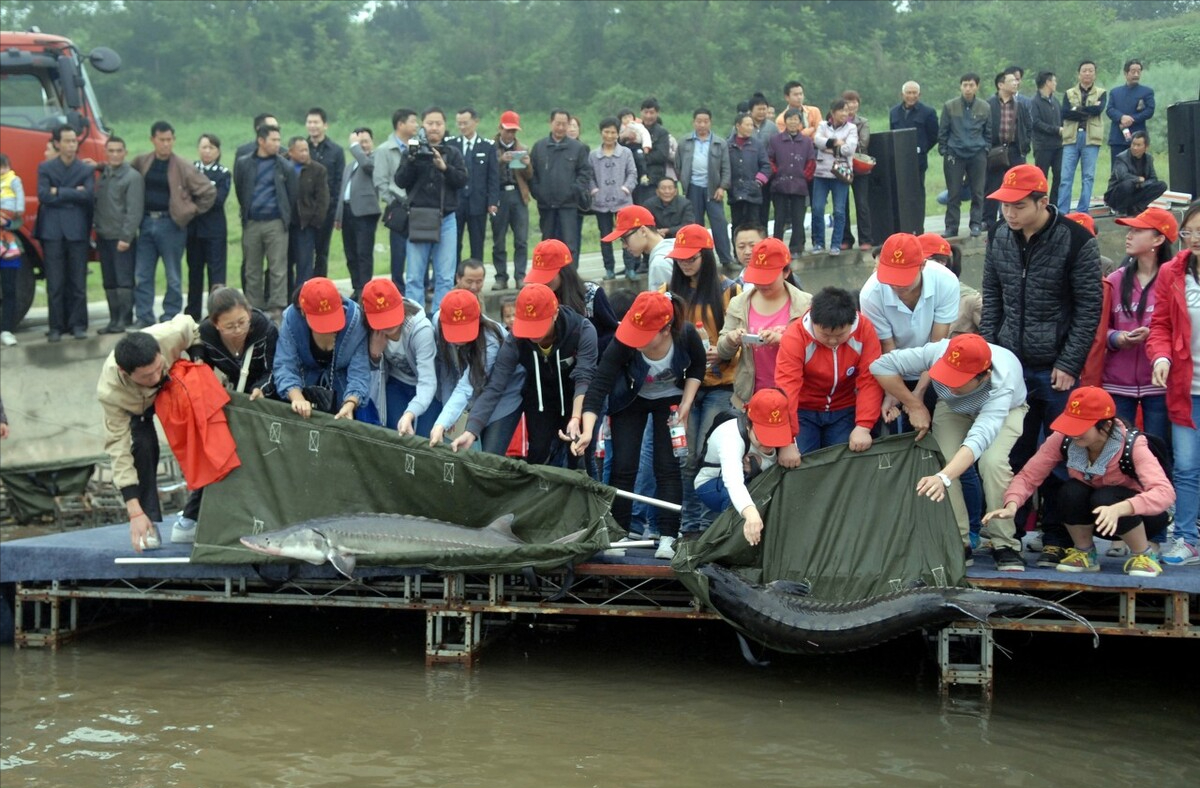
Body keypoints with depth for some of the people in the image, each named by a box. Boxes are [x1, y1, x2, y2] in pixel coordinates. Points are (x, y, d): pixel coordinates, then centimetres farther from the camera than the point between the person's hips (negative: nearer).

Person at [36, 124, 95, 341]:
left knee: (78, 282, 2)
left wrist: (59, 193, -7)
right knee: (54, 282, 0)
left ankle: (78, 325, 8)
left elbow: (88, 195, -8)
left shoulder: (87, 170, 8)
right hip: (52, 231, 0)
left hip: (77, 231, 0)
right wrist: (73, 194, -7)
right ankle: (56, 327, 4)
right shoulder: (45, 168, 8)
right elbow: (43, 195, -6)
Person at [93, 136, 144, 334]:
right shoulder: (103, 175, 13)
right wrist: (97, 229, 4)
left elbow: (134, 211, -13)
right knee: (109, 282, 10)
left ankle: (123, 320, -2)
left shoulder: (132, 177, -7)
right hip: (103, 237, 7)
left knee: (124, 281, -5)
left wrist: (126, 237, -17)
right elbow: (97, 204, 14)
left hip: (122, 238, -7)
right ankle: (114, 320, 16)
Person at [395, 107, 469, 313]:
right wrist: (411, 161, -16)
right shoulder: (413, 152, 7)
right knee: (414, 277, -1)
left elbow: (462, 180, -4)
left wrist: (444, 167, -19)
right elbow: (400, 181, -2)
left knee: (445, 277, -1)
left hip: (446, 219, 1)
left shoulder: (453, 153, 9)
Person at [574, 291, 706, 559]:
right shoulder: (623, 343, -37)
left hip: (670, 399, 0)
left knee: (667, 466, -5)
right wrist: (587, 431, -50)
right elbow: (598, 386, -39)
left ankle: (668, 537, -2)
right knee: (623, 466, -2)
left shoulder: (686, 334, -32)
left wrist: (685, 406, -15)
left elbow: (697, 367, -9)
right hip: (631, 400, 0)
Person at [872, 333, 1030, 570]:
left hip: (1006, 409, -3)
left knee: (993, 461, -30)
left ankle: (1005, 545, -16)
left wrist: (943, 478, -70)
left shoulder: (1002, 384, -45)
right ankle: (959, 542, -10)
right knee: (943, 460, -22)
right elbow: (881, 366, -29)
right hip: (953, 408, 3)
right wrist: (915, 406, -27)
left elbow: (978, 439, -56)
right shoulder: (937, 352, -38)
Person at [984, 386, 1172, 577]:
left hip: (1131, 513, -3)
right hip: (1091, 518, 3)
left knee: (1105, 498, -35)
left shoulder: (1132, 445, -29)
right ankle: (1084, 553, -2)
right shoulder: (1063, 439, -21)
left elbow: (1164, 492, -42)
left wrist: (1118, 509, -59)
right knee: (1071, 491, -29)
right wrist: (1011, 506, -40)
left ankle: (1144, 553, -9)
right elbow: (1028, 475, -19)